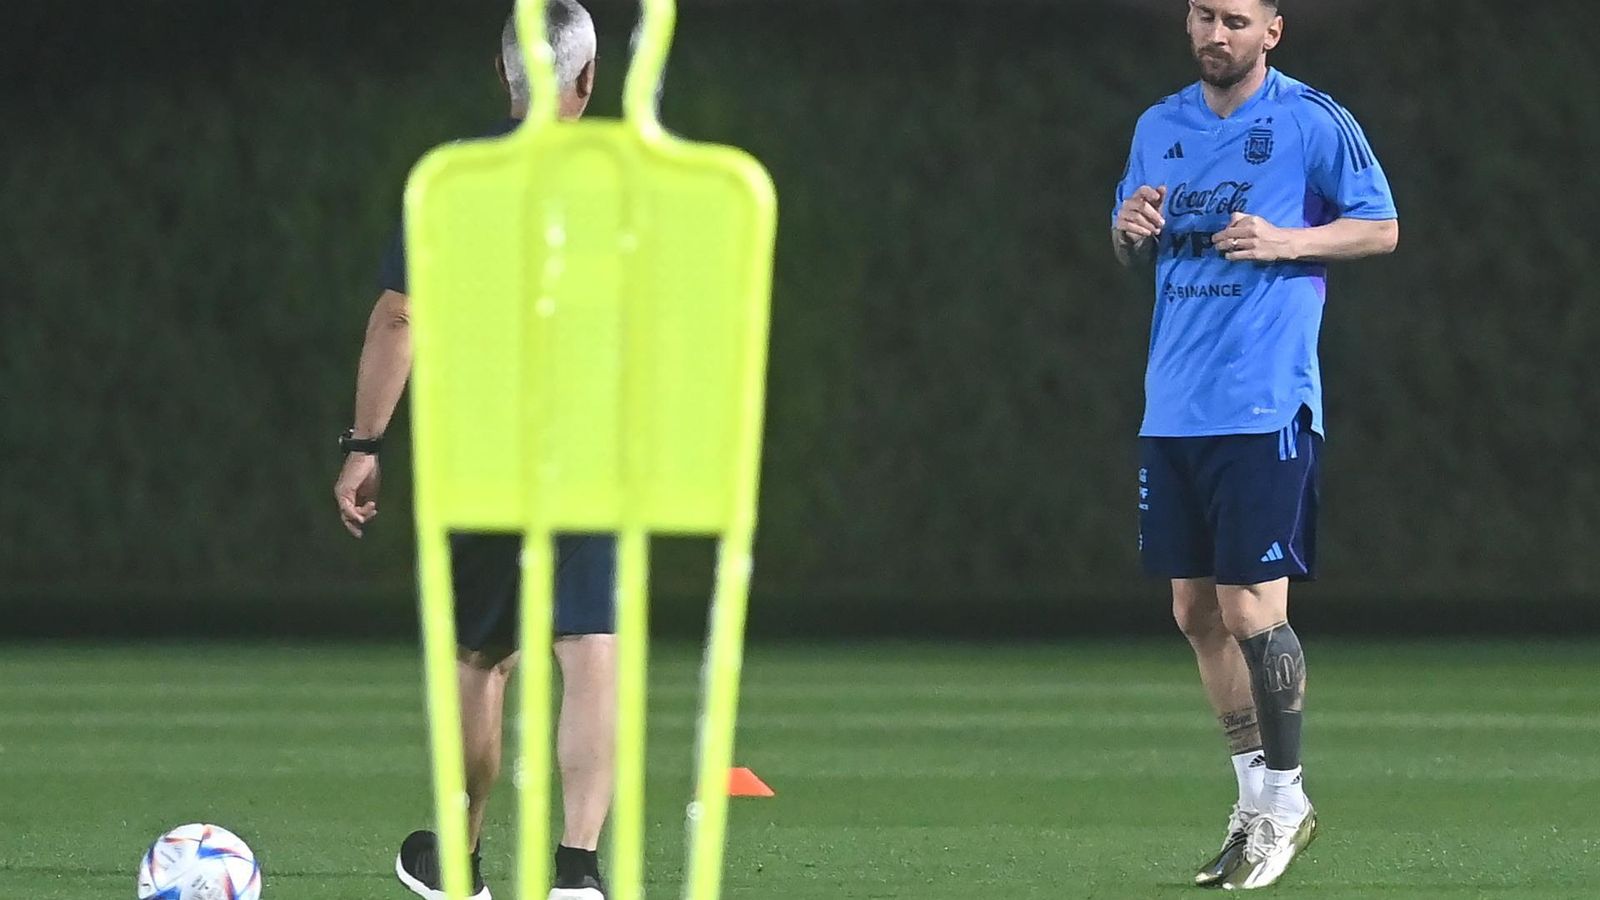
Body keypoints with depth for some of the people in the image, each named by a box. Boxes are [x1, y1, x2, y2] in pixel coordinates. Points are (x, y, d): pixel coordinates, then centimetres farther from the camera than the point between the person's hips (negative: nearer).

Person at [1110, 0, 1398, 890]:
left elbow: (1382, 228, -1)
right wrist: (1128, 230, -2)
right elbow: (1133, 252, 22)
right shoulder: (1160, 126, 13)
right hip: (1173, 407, 6)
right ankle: (1257, 798, 18)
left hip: (1263, 408, -6)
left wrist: (1286, 242, -16)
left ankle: (1284, 799, 6)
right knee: (1195, 608, 8)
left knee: (1250, 607, -7)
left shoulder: (1315, 123, -4)